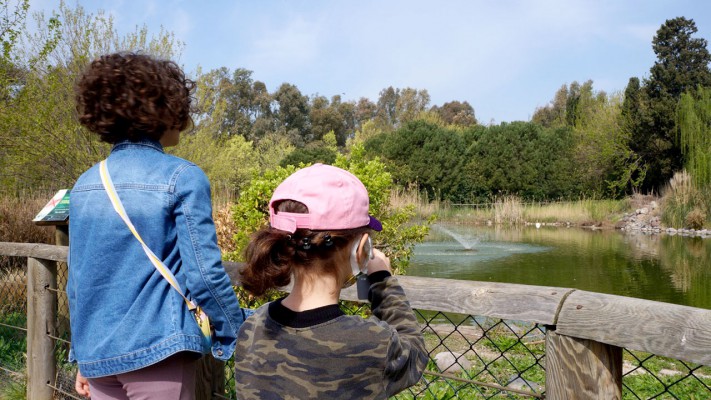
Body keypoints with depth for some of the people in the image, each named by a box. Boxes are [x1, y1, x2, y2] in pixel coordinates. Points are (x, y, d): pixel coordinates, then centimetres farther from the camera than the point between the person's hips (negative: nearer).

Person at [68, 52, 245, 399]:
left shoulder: (85, 184, 5)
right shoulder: (181, 177, -12)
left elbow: (76, 282, 10)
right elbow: (205, 275, -15)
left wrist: (83, 357, 19)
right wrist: (237, 338, -3)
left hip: (97, 355, 6)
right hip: (156, 353, -6)